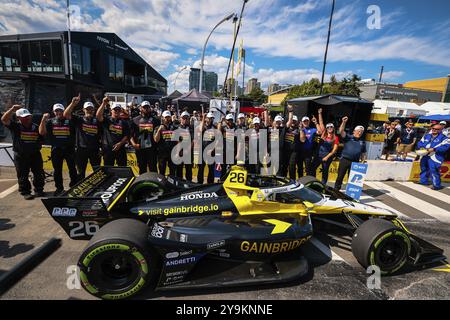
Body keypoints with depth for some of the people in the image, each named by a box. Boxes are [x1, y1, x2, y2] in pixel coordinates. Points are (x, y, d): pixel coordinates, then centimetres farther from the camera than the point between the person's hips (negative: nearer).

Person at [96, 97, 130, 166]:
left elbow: (126, 136, 2)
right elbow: (98, 116, -17)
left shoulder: (124, 122, 7)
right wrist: (104, 104, -23)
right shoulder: (106, 119, 5)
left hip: (120, 149, 0)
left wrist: (120, 143, -13)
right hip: (108, 149, 0)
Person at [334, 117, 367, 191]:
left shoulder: (362, 142, 15)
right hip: (344, 160, -3)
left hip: (355, 162, 3)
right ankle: (336, 189, 11)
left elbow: (363, 153, 18)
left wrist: (363, 161, 7)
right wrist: (344, 122, -24)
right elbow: (341, 131, -13)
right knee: (340, 176, 1)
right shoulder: (348, 137, 3)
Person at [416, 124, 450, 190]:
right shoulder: (426, 136, 14)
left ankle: (437, 185, -6)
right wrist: (421, 147, -5)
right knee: (423, 168, 18)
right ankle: (424, 181, 35)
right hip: (425, 156, 7)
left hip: (435, 157, -7)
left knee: (434, 170, -15)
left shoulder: (443, 137, -4)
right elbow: (420, 142, 17)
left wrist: (434, 149, -24)